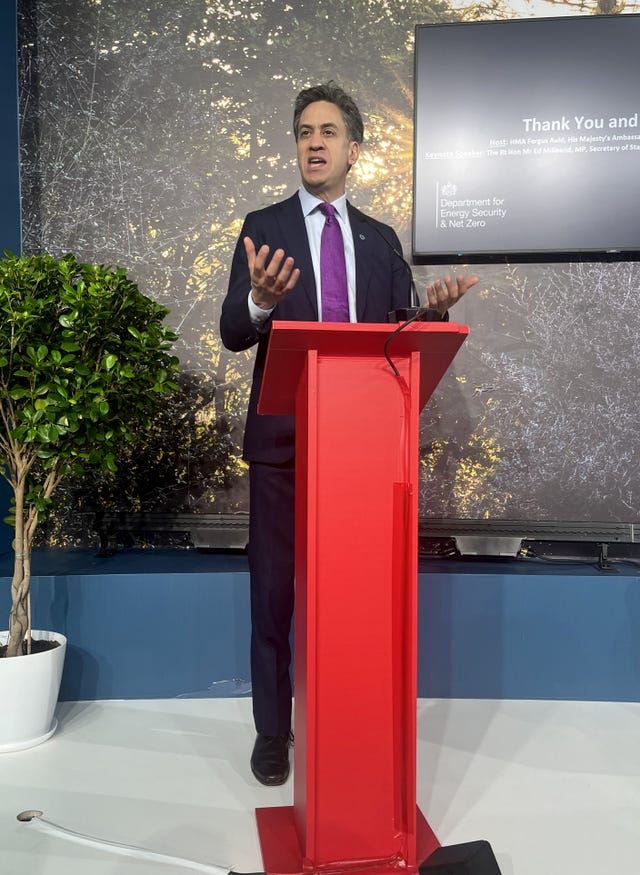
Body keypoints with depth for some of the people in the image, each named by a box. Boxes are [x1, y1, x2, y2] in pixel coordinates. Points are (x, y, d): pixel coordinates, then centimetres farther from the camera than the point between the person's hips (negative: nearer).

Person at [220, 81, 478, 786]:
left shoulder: (380, 239, 11)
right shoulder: (265, 226, 2)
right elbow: (233, 334, -7)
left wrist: (435, 307, -12)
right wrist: (260, 300, -29)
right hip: (282, 438, -2)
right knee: (275, 586, 7)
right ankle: (273, 728, 24)